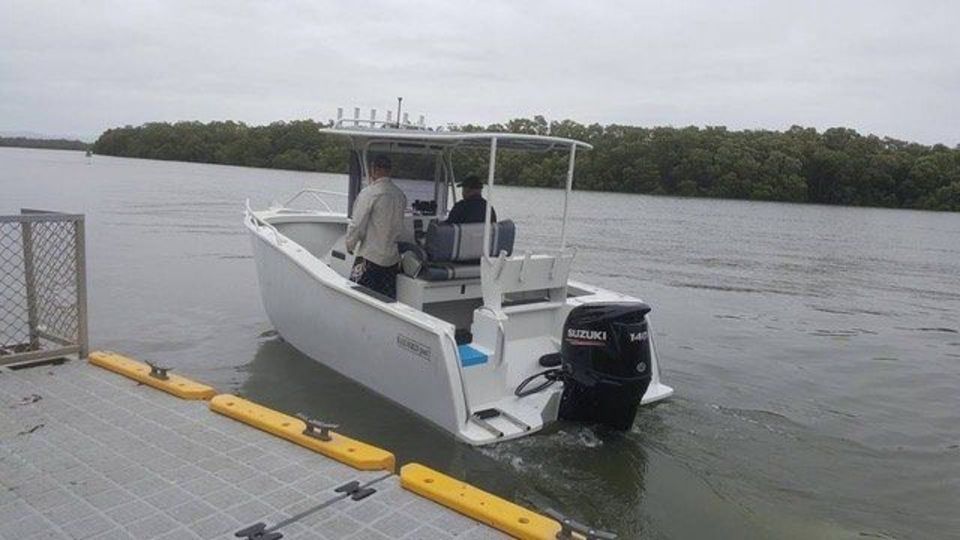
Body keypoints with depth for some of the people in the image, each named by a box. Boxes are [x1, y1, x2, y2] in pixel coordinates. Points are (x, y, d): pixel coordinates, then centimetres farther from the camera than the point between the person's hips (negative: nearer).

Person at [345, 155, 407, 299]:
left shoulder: (369, 193, -13)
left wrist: (350, 244, 4)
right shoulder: (400, 195, 6)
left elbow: (357, 224, -10)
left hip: (370, 256, -6)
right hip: (392, 257, 7)